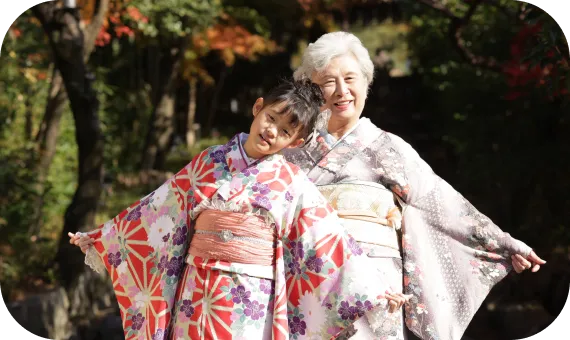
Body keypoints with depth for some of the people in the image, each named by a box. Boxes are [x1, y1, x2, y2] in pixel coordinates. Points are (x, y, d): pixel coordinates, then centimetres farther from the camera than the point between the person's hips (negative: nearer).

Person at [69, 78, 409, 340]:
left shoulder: (293, 183, 1)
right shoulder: (208, 163, 6)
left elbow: (330, 241, 0)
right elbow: (155, 210, 12)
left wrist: (376, 291, -3)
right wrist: (98, 239, 17)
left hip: (253, 302, -2)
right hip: (197, 295, 2)